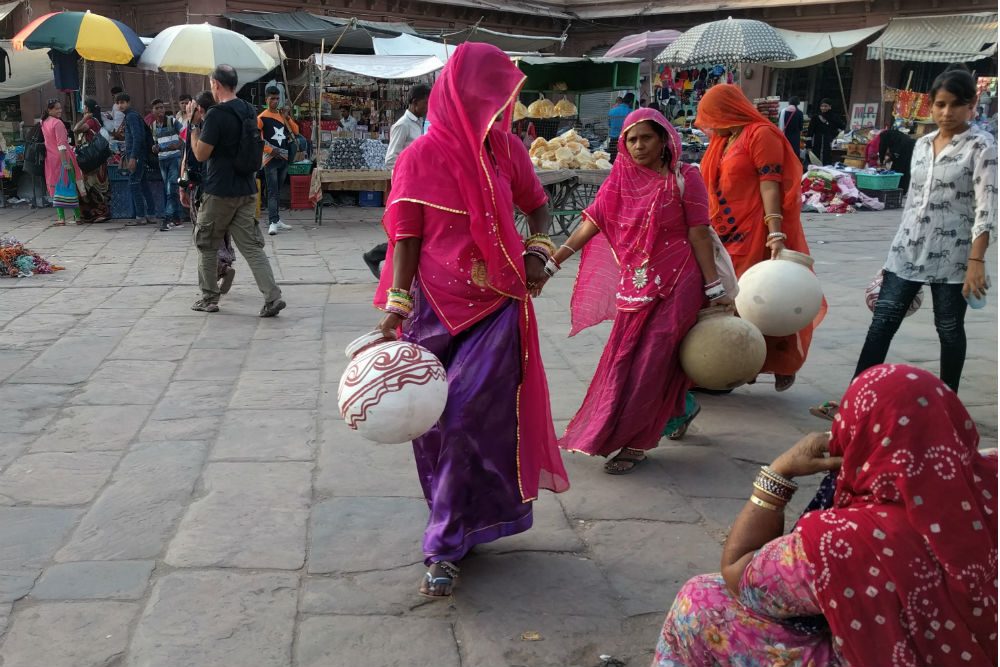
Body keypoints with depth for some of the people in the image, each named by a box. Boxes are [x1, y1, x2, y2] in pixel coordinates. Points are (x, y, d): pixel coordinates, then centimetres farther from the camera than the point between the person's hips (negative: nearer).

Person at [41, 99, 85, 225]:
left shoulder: (44, 123, 11)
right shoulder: (57, 123, -15)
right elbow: (61, 144, -21)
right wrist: (65, 162, -23)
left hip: (51, 159, 7)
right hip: (63, 157, -7)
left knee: (56, 187, 8)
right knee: (70, 185, -1)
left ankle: (61, 217, 5)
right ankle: (77, 216, 2)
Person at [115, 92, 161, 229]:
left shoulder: (131, 116, -12)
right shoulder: (129, 116, 19)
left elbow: (137, 137, -21)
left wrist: (132, 157, -24)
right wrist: (125, 156, 22)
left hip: (136, 155, -10)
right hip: (140, 155, 10)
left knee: (134, 185, -7)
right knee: (143, 185, 10)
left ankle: (140, 217, -6)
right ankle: (151, 215, 12)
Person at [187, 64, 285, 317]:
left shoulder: (216, 115, -16)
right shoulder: (249, 111, 9)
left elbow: (201, 154, -13)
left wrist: (194, 124, -4)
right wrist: (204, 121, 19)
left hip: (219, 192, -6)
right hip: (247, 190, 6)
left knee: (207, 245, 12)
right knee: (252, 246, 4)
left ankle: (209, 298, 21)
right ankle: (272, 297, -8)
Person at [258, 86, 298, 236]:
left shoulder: (283, 114, 12)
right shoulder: (262, 118, -7)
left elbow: (296, 131, 8)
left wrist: (287, 118, -6)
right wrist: (270, 150, -14)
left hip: (284, 157, 6)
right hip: (271, 159, -6)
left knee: (277, 192, 12)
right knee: (272, 192, -11)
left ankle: (275, 220, 18)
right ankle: (273, 222, -16)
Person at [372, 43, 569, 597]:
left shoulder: (505, 149, 0)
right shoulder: (420, 158, -8)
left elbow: (537, 207, 16)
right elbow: (406, 239, -7)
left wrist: (537, 251, -3)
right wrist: (395, 309, -17)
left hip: (497, 306, 1)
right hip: (437, 309, -1)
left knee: (469, 421, -7)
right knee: (434, 423, 7)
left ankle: (447, 546, 3)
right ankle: (459, 527, 28)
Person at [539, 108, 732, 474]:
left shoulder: (685, 177, -7)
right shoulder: (621, 177, 4)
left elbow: (699, 235, -8)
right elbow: (592, 221, 0)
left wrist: (715, 289, -10)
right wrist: (552, 262, -8)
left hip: (675, 281, -5)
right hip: (634, 283, 5)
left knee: (651, 360, -5)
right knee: (626, 359, 12)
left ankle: (635, 443, 7)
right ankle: (678, 407, 37)